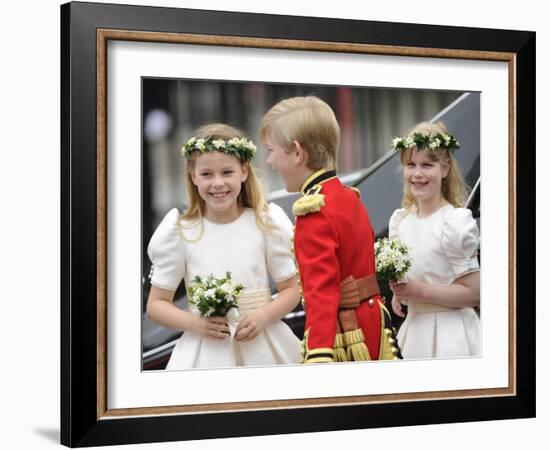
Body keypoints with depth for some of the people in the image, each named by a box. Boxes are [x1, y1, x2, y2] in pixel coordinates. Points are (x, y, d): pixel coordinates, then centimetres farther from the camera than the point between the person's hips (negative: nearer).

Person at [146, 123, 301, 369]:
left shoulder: (267, 223, -2)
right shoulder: (178, 231, -3)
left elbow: (291, 289, 5)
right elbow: (156, 304, 2)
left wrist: (263, 317, -13)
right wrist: (195, 323, -15)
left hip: (264, 346, 1)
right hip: (206, 351, 0)